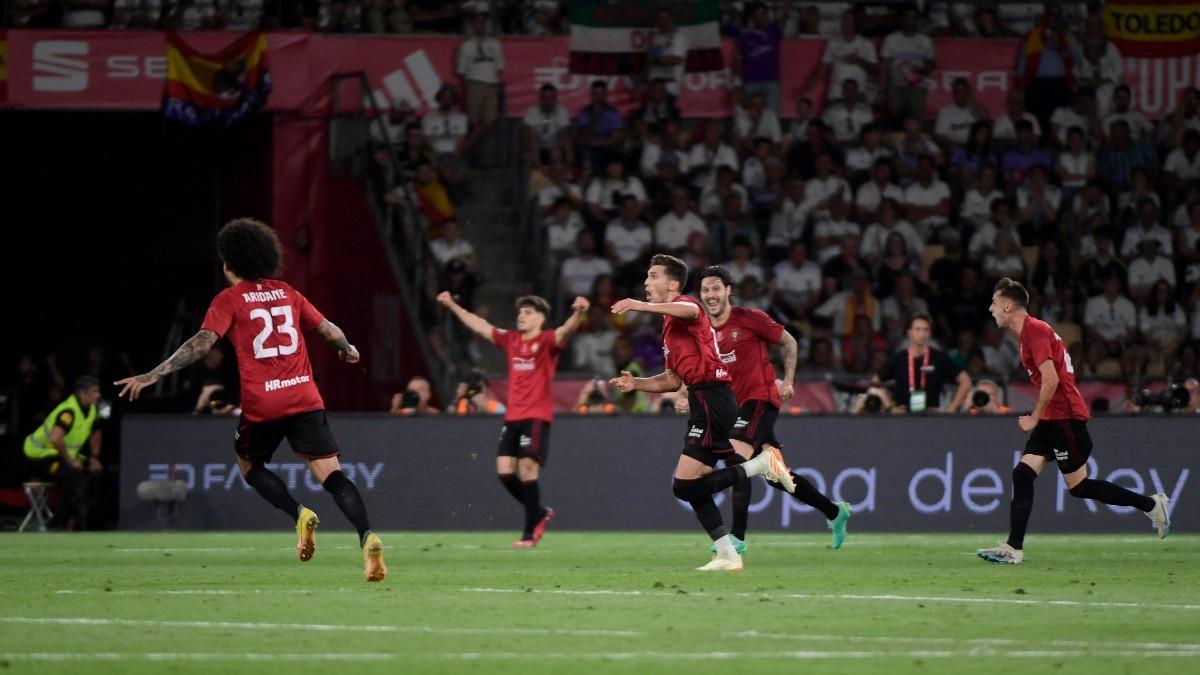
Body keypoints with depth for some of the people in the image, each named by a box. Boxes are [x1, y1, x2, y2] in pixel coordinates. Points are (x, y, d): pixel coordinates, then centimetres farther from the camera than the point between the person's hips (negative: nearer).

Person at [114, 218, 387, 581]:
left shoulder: (229, 299, 1)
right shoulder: (287, 293, 14)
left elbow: (202, 342, -11)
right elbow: (329, 330, 19)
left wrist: (153, 375, -12)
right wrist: (347, 349, 42)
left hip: (262, 403, -3)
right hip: (304, 397, 3)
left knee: (249, 464, 22)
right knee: (331, 473, -4)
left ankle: (300, 514, -1)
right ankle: (367, 537, -25)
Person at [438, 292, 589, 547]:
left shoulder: (547, 341, -4)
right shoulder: (510, 339, 13)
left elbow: (566, 330, -24)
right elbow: (479, 325, 22)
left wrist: (578, 313, -45)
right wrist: (452, 306, 25)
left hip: (537, 417, -6)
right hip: (513, 416, 6)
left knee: (527, 468, -13)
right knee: (505, 469, -1)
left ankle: (530, 532, -5)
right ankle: (539, 513, 20)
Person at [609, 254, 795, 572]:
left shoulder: (685, 305, -5)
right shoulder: (670, 324, 25)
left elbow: (689, 311, -34)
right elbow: (673, 379, 29)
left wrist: (642, 306, -44)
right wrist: (635, 383, 15)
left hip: (711, 400, -10)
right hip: (704, 402, 10)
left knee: (684, 487, -15)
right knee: (691, 487, 9)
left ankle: (761, 464, -10)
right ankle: (727, 555, 12)